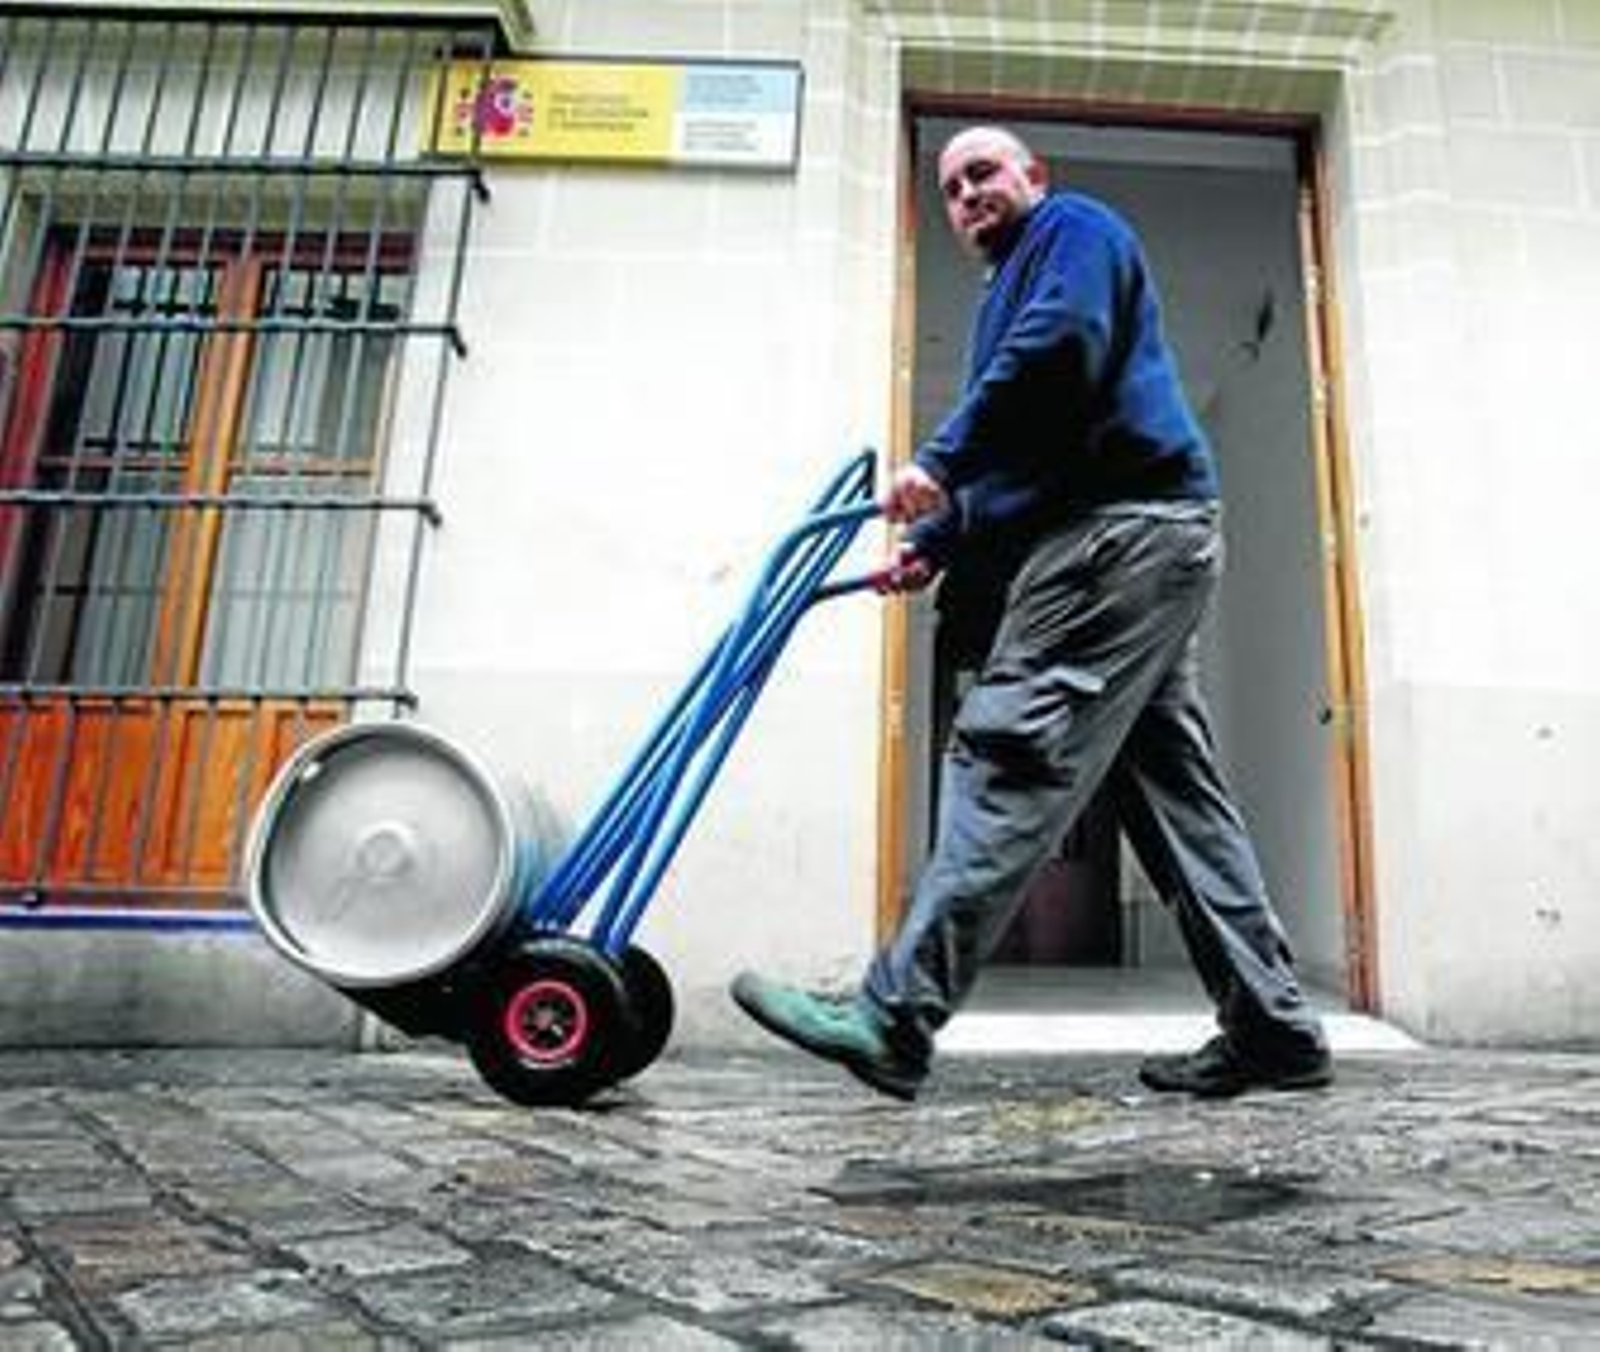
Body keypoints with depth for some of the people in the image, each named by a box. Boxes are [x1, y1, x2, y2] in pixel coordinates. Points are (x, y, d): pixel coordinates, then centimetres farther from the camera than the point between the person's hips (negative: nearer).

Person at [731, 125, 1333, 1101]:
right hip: (1151, 540, 10)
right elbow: (1010, 467, 29)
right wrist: (934, 544, 16)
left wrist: (939, 462, -17)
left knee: (1009, 759, -16)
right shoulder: (1013, 290, 33)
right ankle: (1274, 1030, 12)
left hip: (1121, 528, -10)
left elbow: (1058, 347, -17)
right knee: (1173, 785, 6)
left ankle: (895, 1019, -16)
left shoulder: (1074, 228, 6)